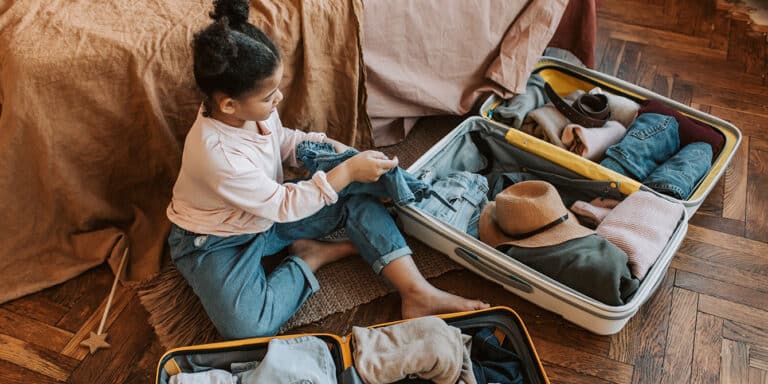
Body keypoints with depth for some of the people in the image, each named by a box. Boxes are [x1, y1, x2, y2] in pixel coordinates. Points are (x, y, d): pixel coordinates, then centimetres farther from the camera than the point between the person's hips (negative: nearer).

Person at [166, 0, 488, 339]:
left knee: (358, 199, -8)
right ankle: (316, 256, -9)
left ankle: (418, 293, -14)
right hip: (217, 241, -7)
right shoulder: (215, 154, -35)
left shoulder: (252, 109, -13)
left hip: (269, 213, 7)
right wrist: (347, 172, -25)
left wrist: (325, 145, -7)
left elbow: (280, 140, 11)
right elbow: (284, 206, -27)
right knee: (247, 326, -32)